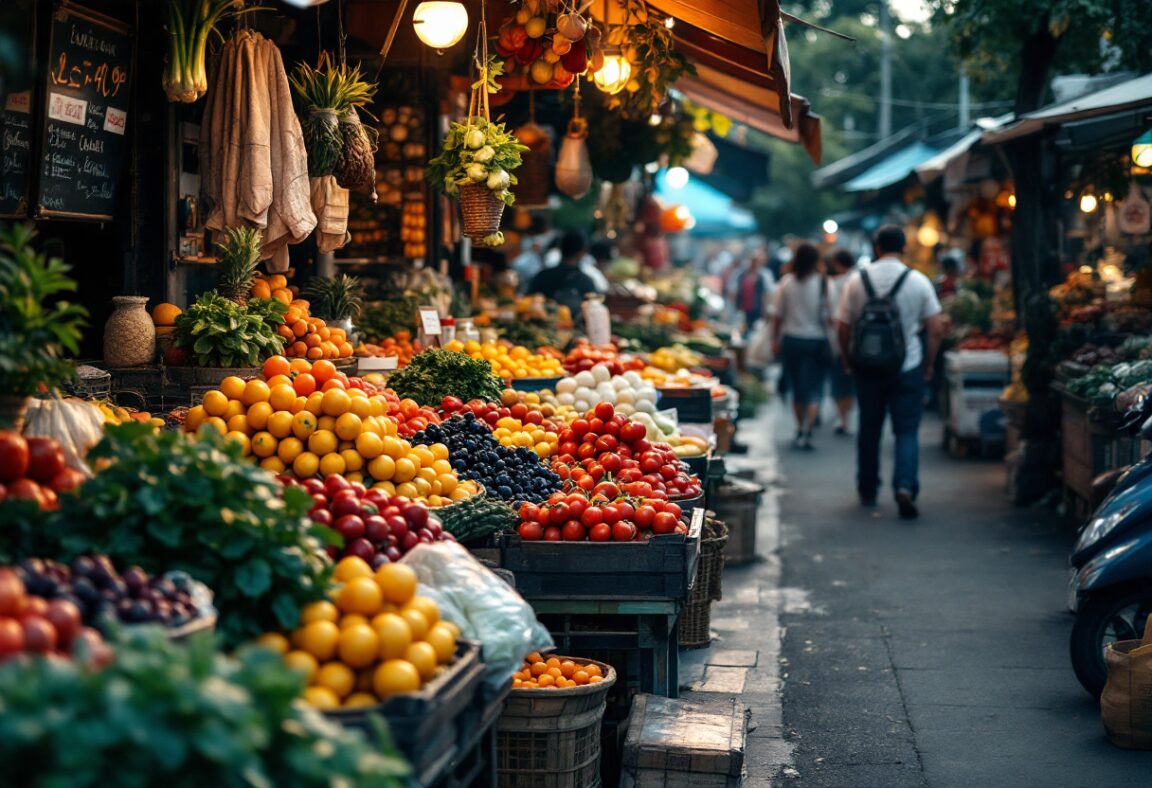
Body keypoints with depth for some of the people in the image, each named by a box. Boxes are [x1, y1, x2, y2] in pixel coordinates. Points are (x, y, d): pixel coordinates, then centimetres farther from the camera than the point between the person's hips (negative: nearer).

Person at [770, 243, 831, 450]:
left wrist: (775, 339, 12)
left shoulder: (786, 283, -2)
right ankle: (807, 430, -16)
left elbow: (777, 315, 3)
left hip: (791, 340, 3)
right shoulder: (823, 283, -10)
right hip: (816, 341, -3)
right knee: (814, 388, 1)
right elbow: (829, 316, -9)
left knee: (797, 388, 16)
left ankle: (801, 429, 27)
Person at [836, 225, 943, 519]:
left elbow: (843, 327, -1)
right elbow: (935, 329, -5)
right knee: (907, 431, 1)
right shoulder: (919, 281, -6)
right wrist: (929, 363, 8)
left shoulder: (857, 280, -3)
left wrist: (847, 358, 14)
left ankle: (867, 491, 25)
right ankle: (905, 486, -18)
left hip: (868, 367, 2)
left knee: (869, 430, 15)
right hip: (908, 367, -2)